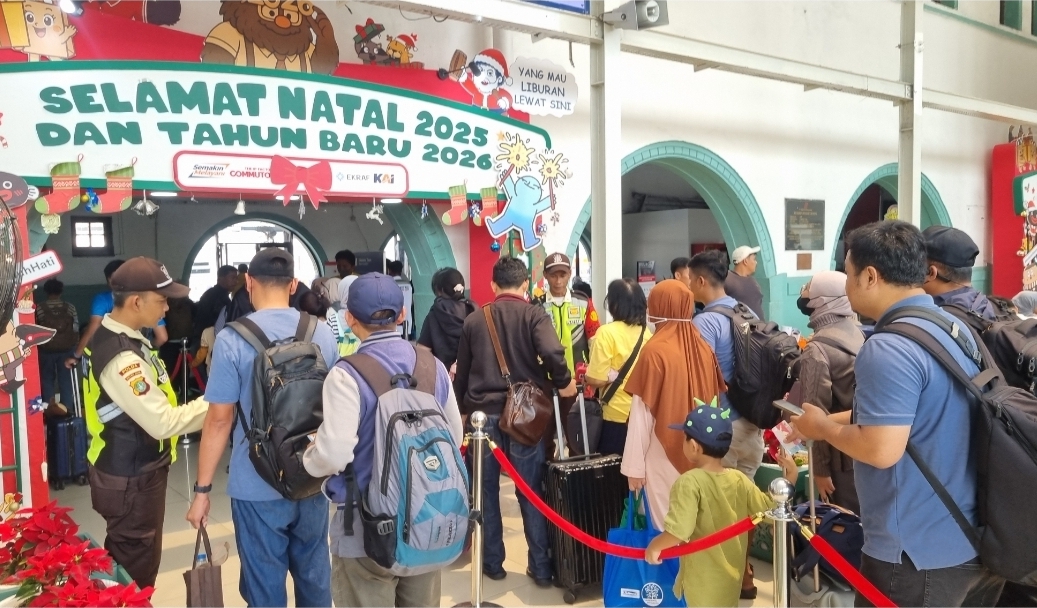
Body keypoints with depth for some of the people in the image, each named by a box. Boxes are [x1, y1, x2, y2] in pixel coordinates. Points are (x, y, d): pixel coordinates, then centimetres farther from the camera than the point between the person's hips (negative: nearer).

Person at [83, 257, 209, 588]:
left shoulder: (115, 336, 3)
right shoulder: (121, 356, -29)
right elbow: (163, 423, -30)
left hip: (128, 471, 10)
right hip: (130, 481, -10)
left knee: (125, 564, 25)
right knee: (136, 572, 7)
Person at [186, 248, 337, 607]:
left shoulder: (232, 340, -12)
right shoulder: (323, 334, -1)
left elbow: (220, 420, -11)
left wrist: (202, 489, -1)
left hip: (258, 486, -3)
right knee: (314, 575, 19)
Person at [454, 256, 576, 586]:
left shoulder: (473, 321, 7)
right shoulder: (534, 315, -3)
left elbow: (461, 373, 12)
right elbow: (551, 352, -22)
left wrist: (462, 411, 24)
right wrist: (563, 383, -5)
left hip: (483, 413, 2)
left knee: (487, 492, 13)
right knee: (530, 492, 7)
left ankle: (492, 563, 22)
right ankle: (541, 568, 14)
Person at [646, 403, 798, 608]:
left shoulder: (689, 482, -24)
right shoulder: (739, 479, -5)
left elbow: (679, 531, -32)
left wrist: (655, 545, -14)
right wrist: (791, 475, 10)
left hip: (703, 579, -6)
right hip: (731, 573, 6)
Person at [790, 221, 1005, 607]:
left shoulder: (888, 348, -24)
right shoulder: (955, 326, 7)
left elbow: (882, 450, -28)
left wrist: (824, 428, -11)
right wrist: (833, 421, 13)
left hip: (919, 554, -9)